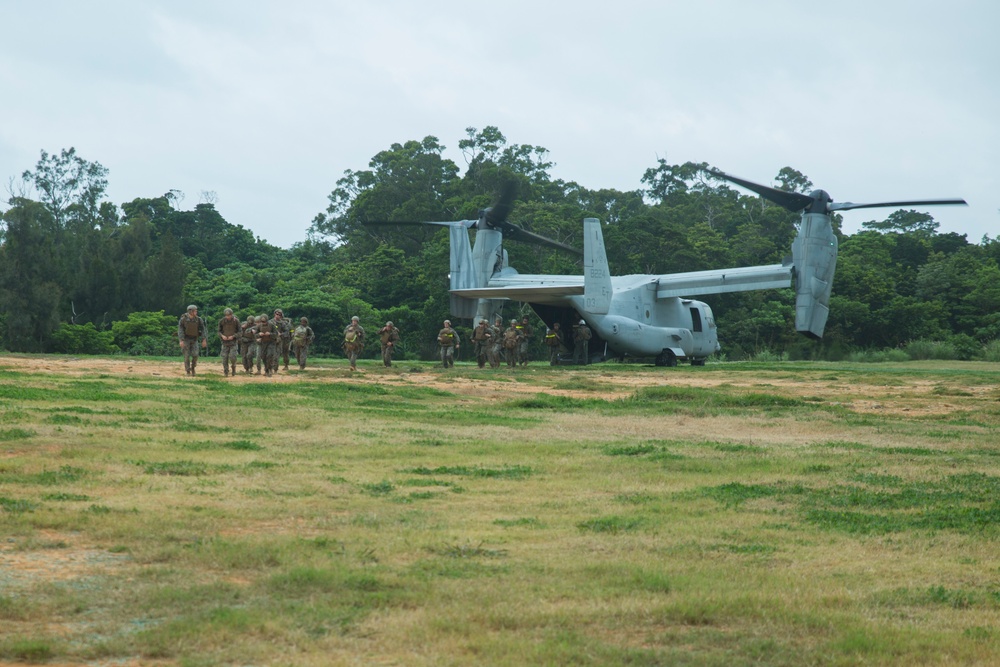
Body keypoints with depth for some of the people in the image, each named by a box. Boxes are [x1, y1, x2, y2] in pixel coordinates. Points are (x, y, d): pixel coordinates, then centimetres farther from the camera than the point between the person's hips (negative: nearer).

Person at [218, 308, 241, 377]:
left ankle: (233, 367, 15)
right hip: (225, 342, 2)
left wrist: (233, 336, -17)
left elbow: (239, 332, -1)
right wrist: (222, 336, -15)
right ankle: (226, 372, 10)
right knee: (224, 357, -1)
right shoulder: (221, 321, -2)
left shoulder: (236, 321, -7)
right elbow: (219, 331, 6)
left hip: (233, 341, -2)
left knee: (232, 357, -14)